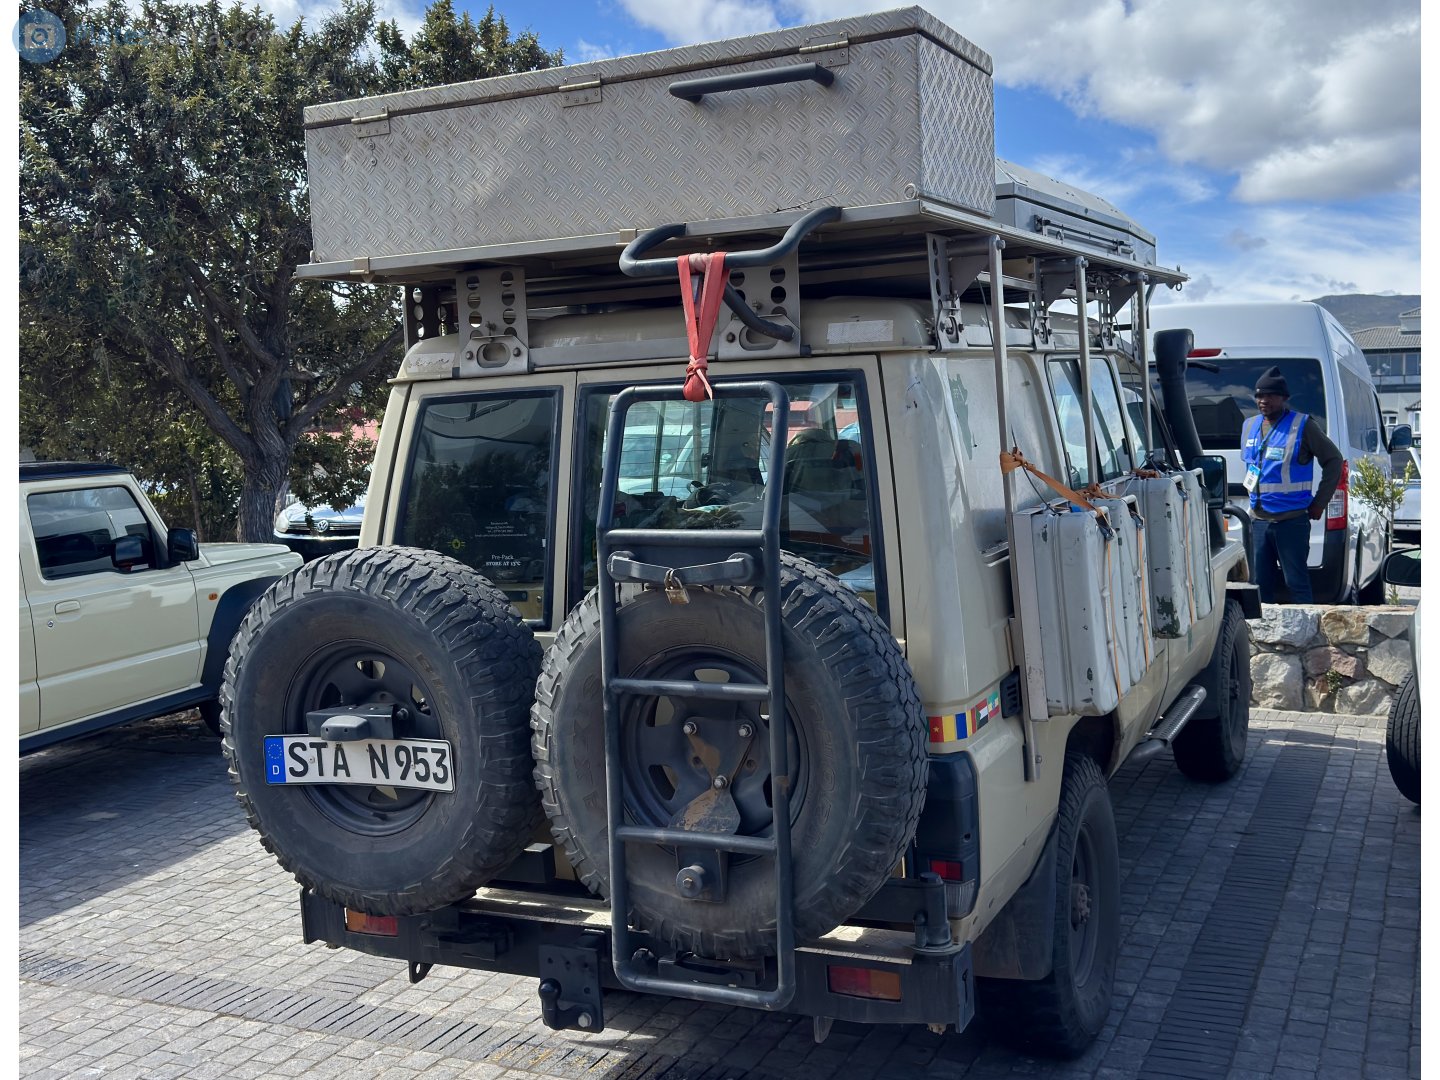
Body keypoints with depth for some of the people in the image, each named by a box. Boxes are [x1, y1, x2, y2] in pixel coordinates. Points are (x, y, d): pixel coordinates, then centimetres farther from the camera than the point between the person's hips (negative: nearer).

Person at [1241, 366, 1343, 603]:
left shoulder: (1302, 425, -6)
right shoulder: (1250, 426, 11)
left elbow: (1333, 460, -1)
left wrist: (1319, 503, -3)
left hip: (1292, 521, -6)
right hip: (1258, 520, 6)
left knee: (1297, 583, -4)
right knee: (1261, 584, 9)